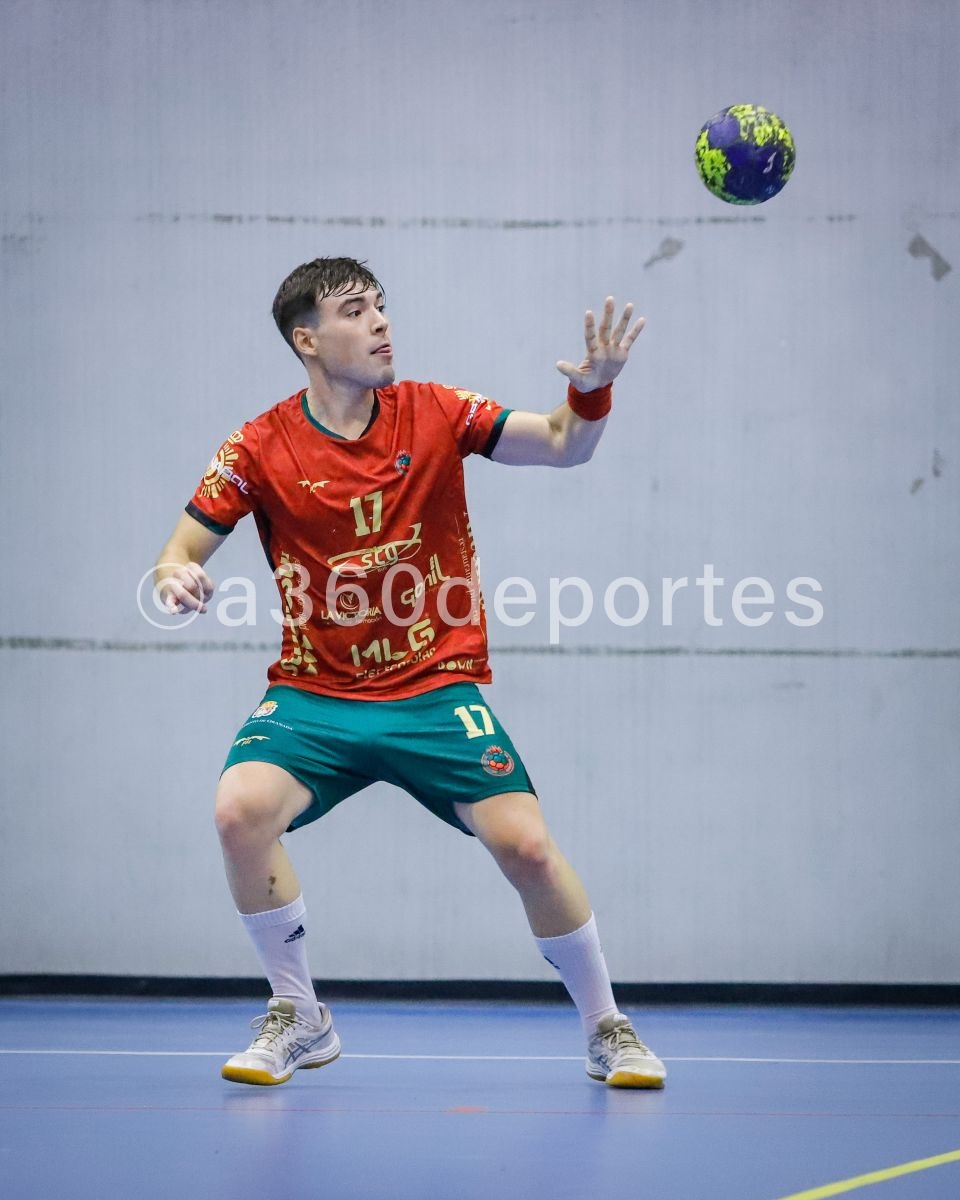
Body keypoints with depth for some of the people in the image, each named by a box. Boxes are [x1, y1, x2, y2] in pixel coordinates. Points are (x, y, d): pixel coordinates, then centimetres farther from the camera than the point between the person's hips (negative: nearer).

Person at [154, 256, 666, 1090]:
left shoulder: (432, 413, -3)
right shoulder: (260, 449, -6)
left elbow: (563, 446, -6)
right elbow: (181, 556, -2)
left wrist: (592, 389, -27)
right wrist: (177, 579, -27)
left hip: (437, 691, 0)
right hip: (314, 696, 0)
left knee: (527, 845, -14)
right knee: (241, 810, -26)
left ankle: (605, 1029, 11)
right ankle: (299, 1020, -3)